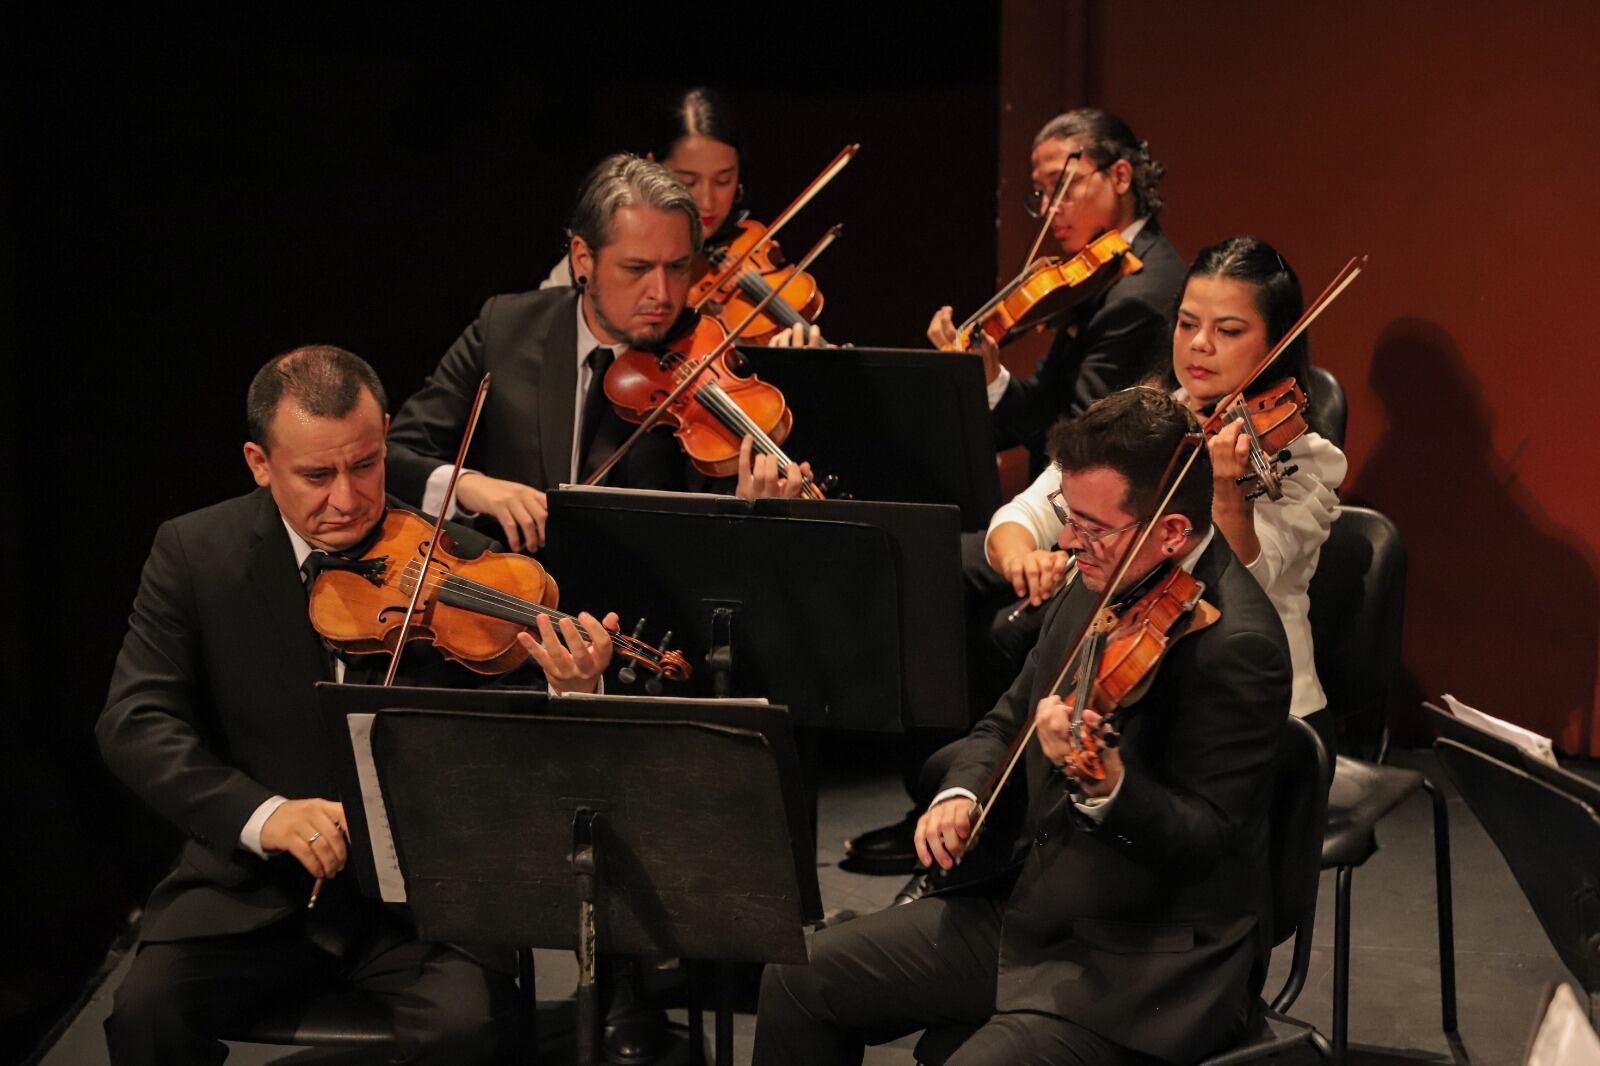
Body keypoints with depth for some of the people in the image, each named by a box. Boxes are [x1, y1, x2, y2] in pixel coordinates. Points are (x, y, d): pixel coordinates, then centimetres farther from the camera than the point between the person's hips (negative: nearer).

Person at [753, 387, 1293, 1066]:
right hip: (1030, 909, 9)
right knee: (799, 978, 3)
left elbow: (1203, 843, -24)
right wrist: (961, 793, -4)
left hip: (1150, 963, -8)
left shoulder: (1238, 645, -22)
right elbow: (1009, 721, 17)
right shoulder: (1101, 587, 5)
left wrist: (1104, 783, -42)